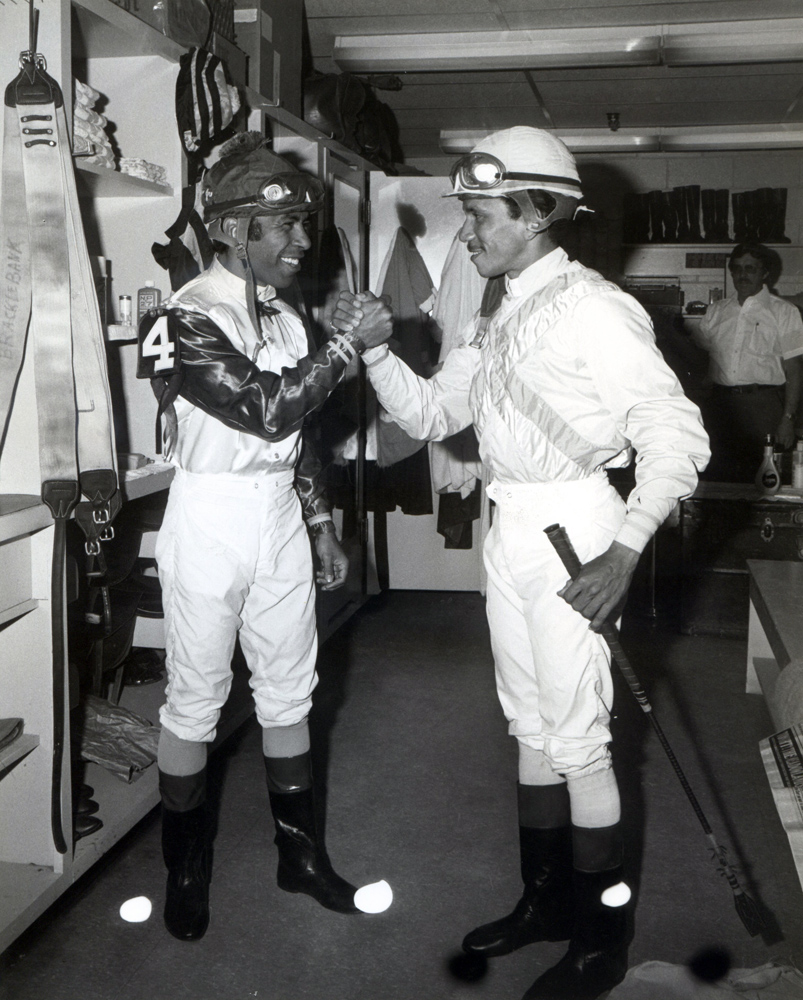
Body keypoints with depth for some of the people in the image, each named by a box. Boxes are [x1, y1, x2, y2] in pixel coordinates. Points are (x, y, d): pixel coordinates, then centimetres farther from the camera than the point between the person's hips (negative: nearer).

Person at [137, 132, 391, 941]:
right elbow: (266, 409, -24)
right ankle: (184, 866, 23)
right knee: (197, 699, 5)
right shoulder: (181, 321, -14)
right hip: (210, 523, -7)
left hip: (280, 518, 7)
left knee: (288, 687, 14)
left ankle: (298, 851, 29)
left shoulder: (281, 317, 9)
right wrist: (345, 346, -16)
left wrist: (322, 525, 14)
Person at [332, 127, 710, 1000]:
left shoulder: (592, 308, -14)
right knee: (530, 727, 17)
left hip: (571, 529, -8)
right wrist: (374, 348, 1)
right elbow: (431, 413, 16)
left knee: (576, 739, 1)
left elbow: (676, 434, -17)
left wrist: (625, 550, -22)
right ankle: (546, 901, 34)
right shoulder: (494, 321, 12)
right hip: (508, 529, 8)